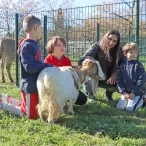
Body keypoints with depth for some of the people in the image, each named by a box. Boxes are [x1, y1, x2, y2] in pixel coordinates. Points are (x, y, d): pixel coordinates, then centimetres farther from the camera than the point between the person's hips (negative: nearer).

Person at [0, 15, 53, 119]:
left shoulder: (34, 44, 9)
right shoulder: (27, 46, -20)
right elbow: (29, 67, -27)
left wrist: (47, 66, 3)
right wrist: (47, 66, -24)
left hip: (36, 85, 9)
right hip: (30, 86, -9)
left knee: (38, 110, 22)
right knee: (32, 115, 0)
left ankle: (9, 100, 30)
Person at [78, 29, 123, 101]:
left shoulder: (118, 51, -11)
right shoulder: (96, 47, -20)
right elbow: (83, 60, -34)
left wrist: (114, 74, -23)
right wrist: (84, 62, -60)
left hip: (108, 80, 3)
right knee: (88, 80, -36)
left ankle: (109, 93, 14)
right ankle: (91, 96, 0)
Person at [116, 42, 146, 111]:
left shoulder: (138, 65, -9)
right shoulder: (122, 65, 3)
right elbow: (119, 80, 4)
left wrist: (134, 93, -17)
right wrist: (123, 92, -7)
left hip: (137, 93, -4)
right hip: (126, 92, 4)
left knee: (130, 108, -17)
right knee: (119, 107, -5)